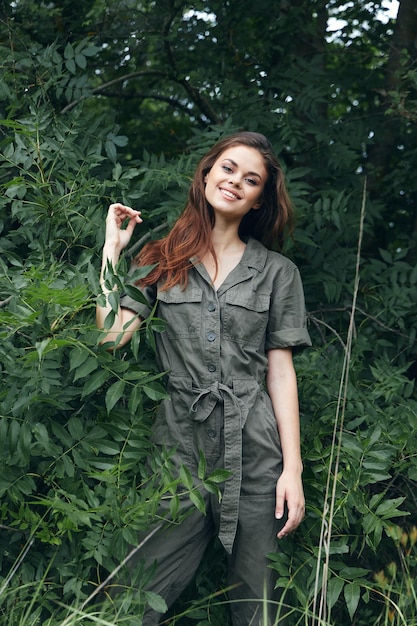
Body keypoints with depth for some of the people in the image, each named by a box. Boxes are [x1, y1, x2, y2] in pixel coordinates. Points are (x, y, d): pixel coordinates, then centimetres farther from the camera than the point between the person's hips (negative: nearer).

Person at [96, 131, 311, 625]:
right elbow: (110, 334, -5)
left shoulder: (277, 272, 9)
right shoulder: (161, 261, 9)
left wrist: (293, 468, -2)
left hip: (254, 454, 1)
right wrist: (112, 248, 2)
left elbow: (280, 370, 5)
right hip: (179, 449, 0)